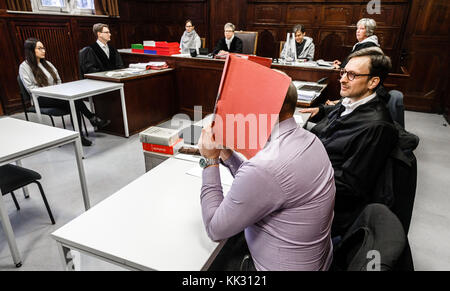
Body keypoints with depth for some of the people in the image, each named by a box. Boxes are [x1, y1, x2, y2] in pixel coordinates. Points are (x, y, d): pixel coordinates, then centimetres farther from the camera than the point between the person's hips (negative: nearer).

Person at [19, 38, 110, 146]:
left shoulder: (47, 63, 20)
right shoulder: (24, 66, 2)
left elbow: (58, 80, 20)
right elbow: (30, 88, -7)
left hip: (55, 95, 5)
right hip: (41, 99, -5)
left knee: (73, 102, -31)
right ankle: (93, 119, -27)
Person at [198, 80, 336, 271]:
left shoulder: (265, 167, -34)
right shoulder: (308, 138, -5)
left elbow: (215, 230, -20)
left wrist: (211, 160, -17)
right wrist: (225, 153, -3)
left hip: (284, 266, -7)